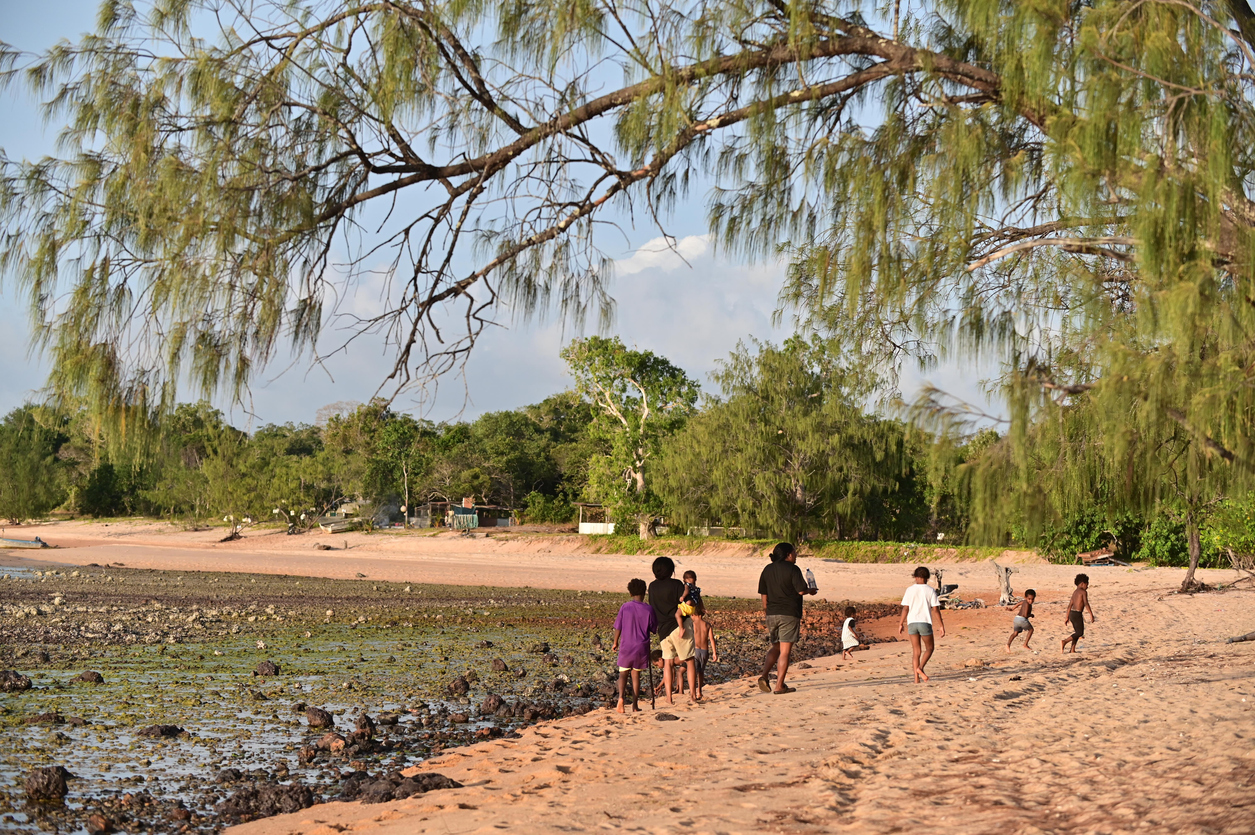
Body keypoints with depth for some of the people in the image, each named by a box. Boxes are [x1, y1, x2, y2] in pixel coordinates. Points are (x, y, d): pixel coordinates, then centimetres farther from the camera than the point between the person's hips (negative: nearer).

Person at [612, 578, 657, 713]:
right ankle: (635, 705, 12)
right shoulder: (648, 609, -6)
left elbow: (618, 628, 0)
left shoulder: (625, 607, -5)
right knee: (636, 674, 13)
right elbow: (654, 628, 1)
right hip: (642, 647, 0)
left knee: (623, 673, 11)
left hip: (626, 646, 0)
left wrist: (615, 643, 14)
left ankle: (620, 697, -14)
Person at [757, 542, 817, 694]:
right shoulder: (792, 569, -9)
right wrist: (810, 591, 6)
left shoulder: (768, 569, 10)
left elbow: (763, 593, 15)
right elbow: (801, 590, -16)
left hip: (772, 614, 6)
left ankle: (764, 676, -1)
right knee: (785, 650, -1)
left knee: (775, 648, 19)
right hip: (789, 614, -6)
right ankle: (779, 686, -2)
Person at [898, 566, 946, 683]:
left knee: (916, 651, 8)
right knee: (929, 648, 13)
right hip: (925, 622, -2)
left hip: (911, 622, 2)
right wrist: (941, 625, 0)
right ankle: (920, 667, -12)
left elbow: (905, 608, 0)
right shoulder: (930, 590, 0)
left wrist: (901, 624, 7)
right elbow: (935, 609, -3)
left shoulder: (910, 590, 3)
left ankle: (916, 678, 1)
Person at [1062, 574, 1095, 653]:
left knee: (1077, 632, 18)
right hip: (1077, 614, -8)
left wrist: (1067, 618, 20)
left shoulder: (1075, 592, 17)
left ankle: (1073, 650, 14)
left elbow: (1069, 606, 18)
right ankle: (1064, 641, -15)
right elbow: (1086, 604, -17)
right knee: (1080, 633, -1)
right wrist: (1091, 615, -18)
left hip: (1071, 613, 8)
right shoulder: (1084, 592, -6)